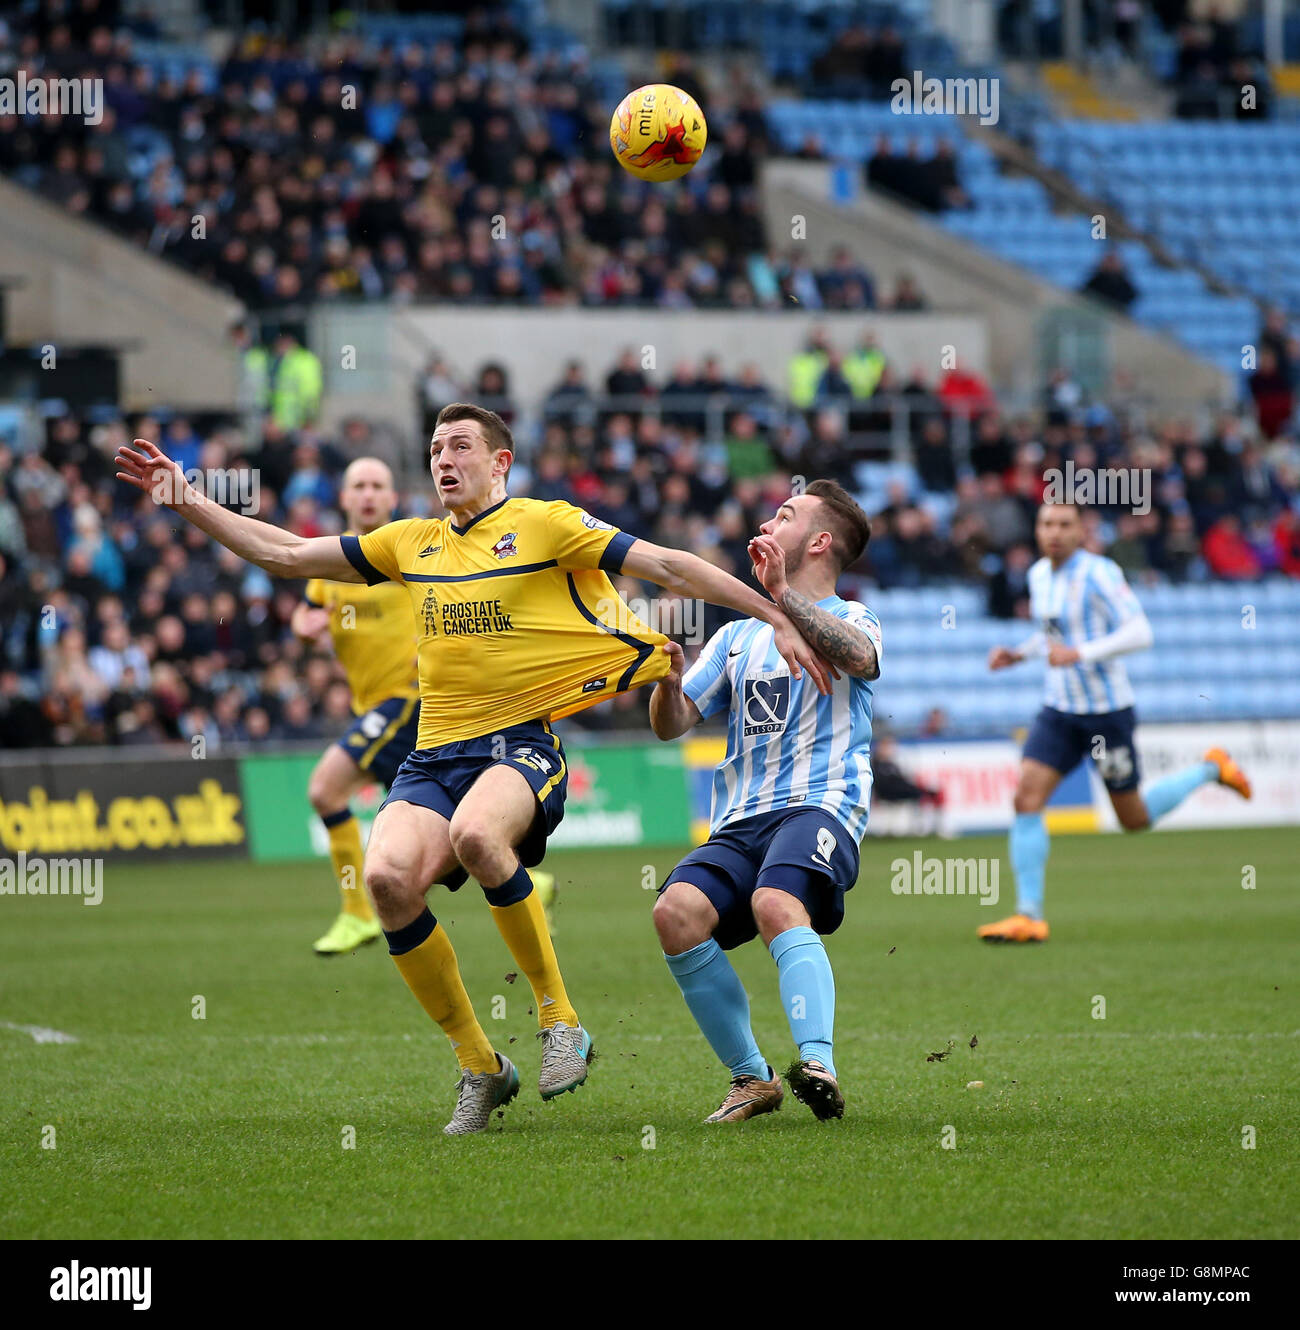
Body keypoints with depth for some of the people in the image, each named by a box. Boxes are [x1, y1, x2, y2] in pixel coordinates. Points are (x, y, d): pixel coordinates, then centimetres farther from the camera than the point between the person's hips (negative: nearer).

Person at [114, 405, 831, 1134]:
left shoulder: (544, 525, 4)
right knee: (387, 877, -25)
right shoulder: (412, 543, 19)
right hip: (435, 756, 5)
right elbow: (285, 555, 23)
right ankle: (480, 1068, -8)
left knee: (475, 834, -39)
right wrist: (187, 501, 16)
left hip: (523, 743, -5)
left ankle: (561, 1021, -21)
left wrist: (777, 619, -4)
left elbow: (668, 566, 1)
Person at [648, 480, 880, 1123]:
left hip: (820, 805, -5)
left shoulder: (851, 618, 12)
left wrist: (782, 592, -20)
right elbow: (672, 725, 21)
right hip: (740, 821, 5)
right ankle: (750, 1077, -14)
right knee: (677, 912, -24)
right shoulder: (737, 636, 28)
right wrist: (668, 683, -2)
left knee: (775, 904, -36)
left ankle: (818, 1065, -48)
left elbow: (859, 657, -14)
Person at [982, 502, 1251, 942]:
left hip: (1107, 710, -6)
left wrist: (1080, 653, -31)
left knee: (1134, 820, 8)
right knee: (1026, 799, -13)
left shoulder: (1098, 573, -16)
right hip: (1060, 708, 6)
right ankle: (1029, 916, -10)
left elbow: (1139, 632, -22)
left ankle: (1209, 770, 33)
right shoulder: (1039, 574, 7)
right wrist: (1019, 654, 6)